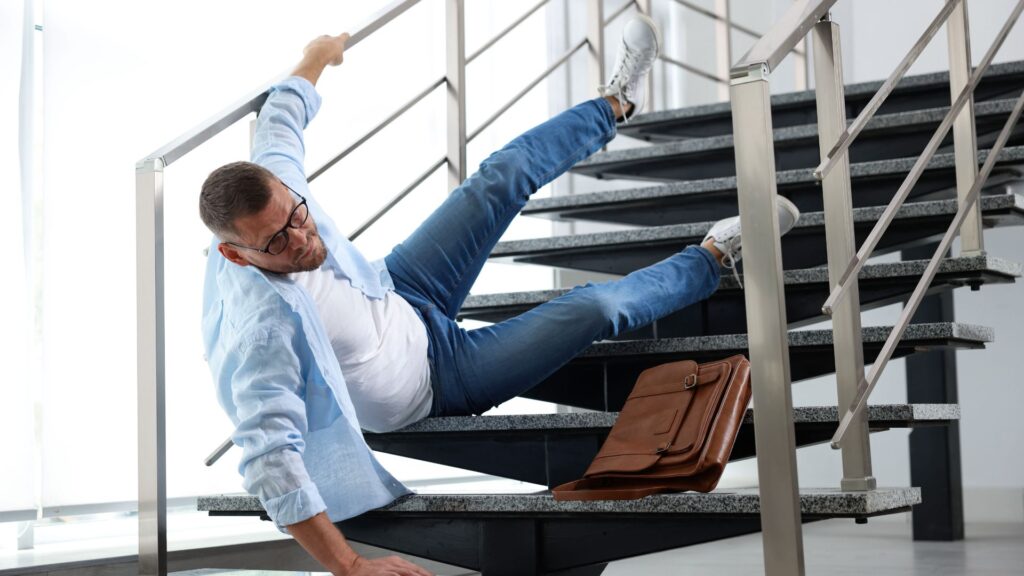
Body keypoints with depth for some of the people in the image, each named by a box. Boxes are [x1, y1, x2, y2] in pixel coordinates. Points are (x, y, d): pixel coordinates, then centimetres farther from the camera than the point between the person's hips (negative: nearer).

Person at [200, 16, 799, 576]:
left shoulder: (271, 185, -23)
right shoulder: (262, 329, -44)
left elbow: (281, 117, 0)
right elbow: (271, 458, -49)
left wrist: (318, 57, 19)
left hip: (397, 296, 7)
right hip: (432, 377, -7)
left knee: (504, 177, 5)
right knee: (595, 309, -11)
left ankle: (616, 103, 35)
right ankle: (715, 258, 20)